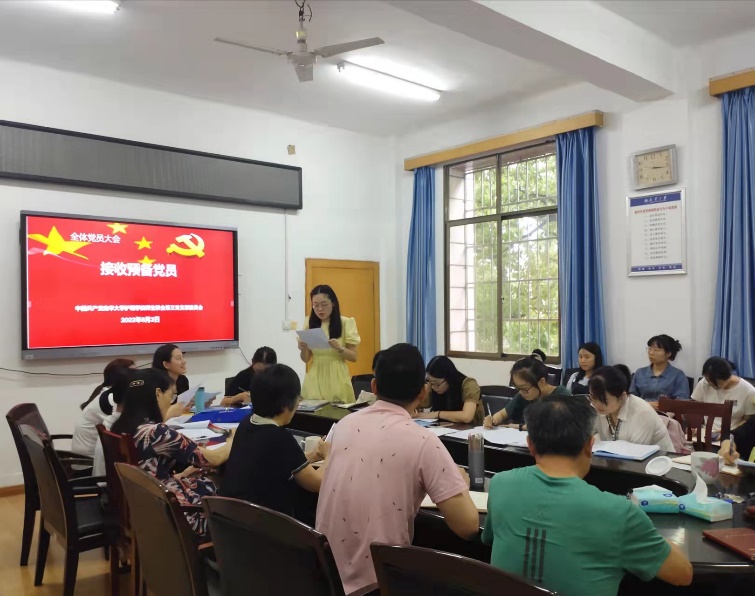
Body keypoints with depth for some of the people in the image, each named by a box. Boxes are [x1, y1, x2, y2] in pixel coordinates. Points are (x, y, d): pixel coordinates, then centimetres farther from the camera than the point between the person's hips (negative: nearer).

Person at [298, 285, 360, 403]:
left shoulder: (346, 323, -4)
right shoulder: (309, 323, 5)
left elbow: (354, 357, -2)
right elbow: (306, 359, 9)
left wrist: (339, 348, -19)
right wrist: (303, 349, -11)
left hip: (337, 378, -2)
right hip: (315, 378, 2)